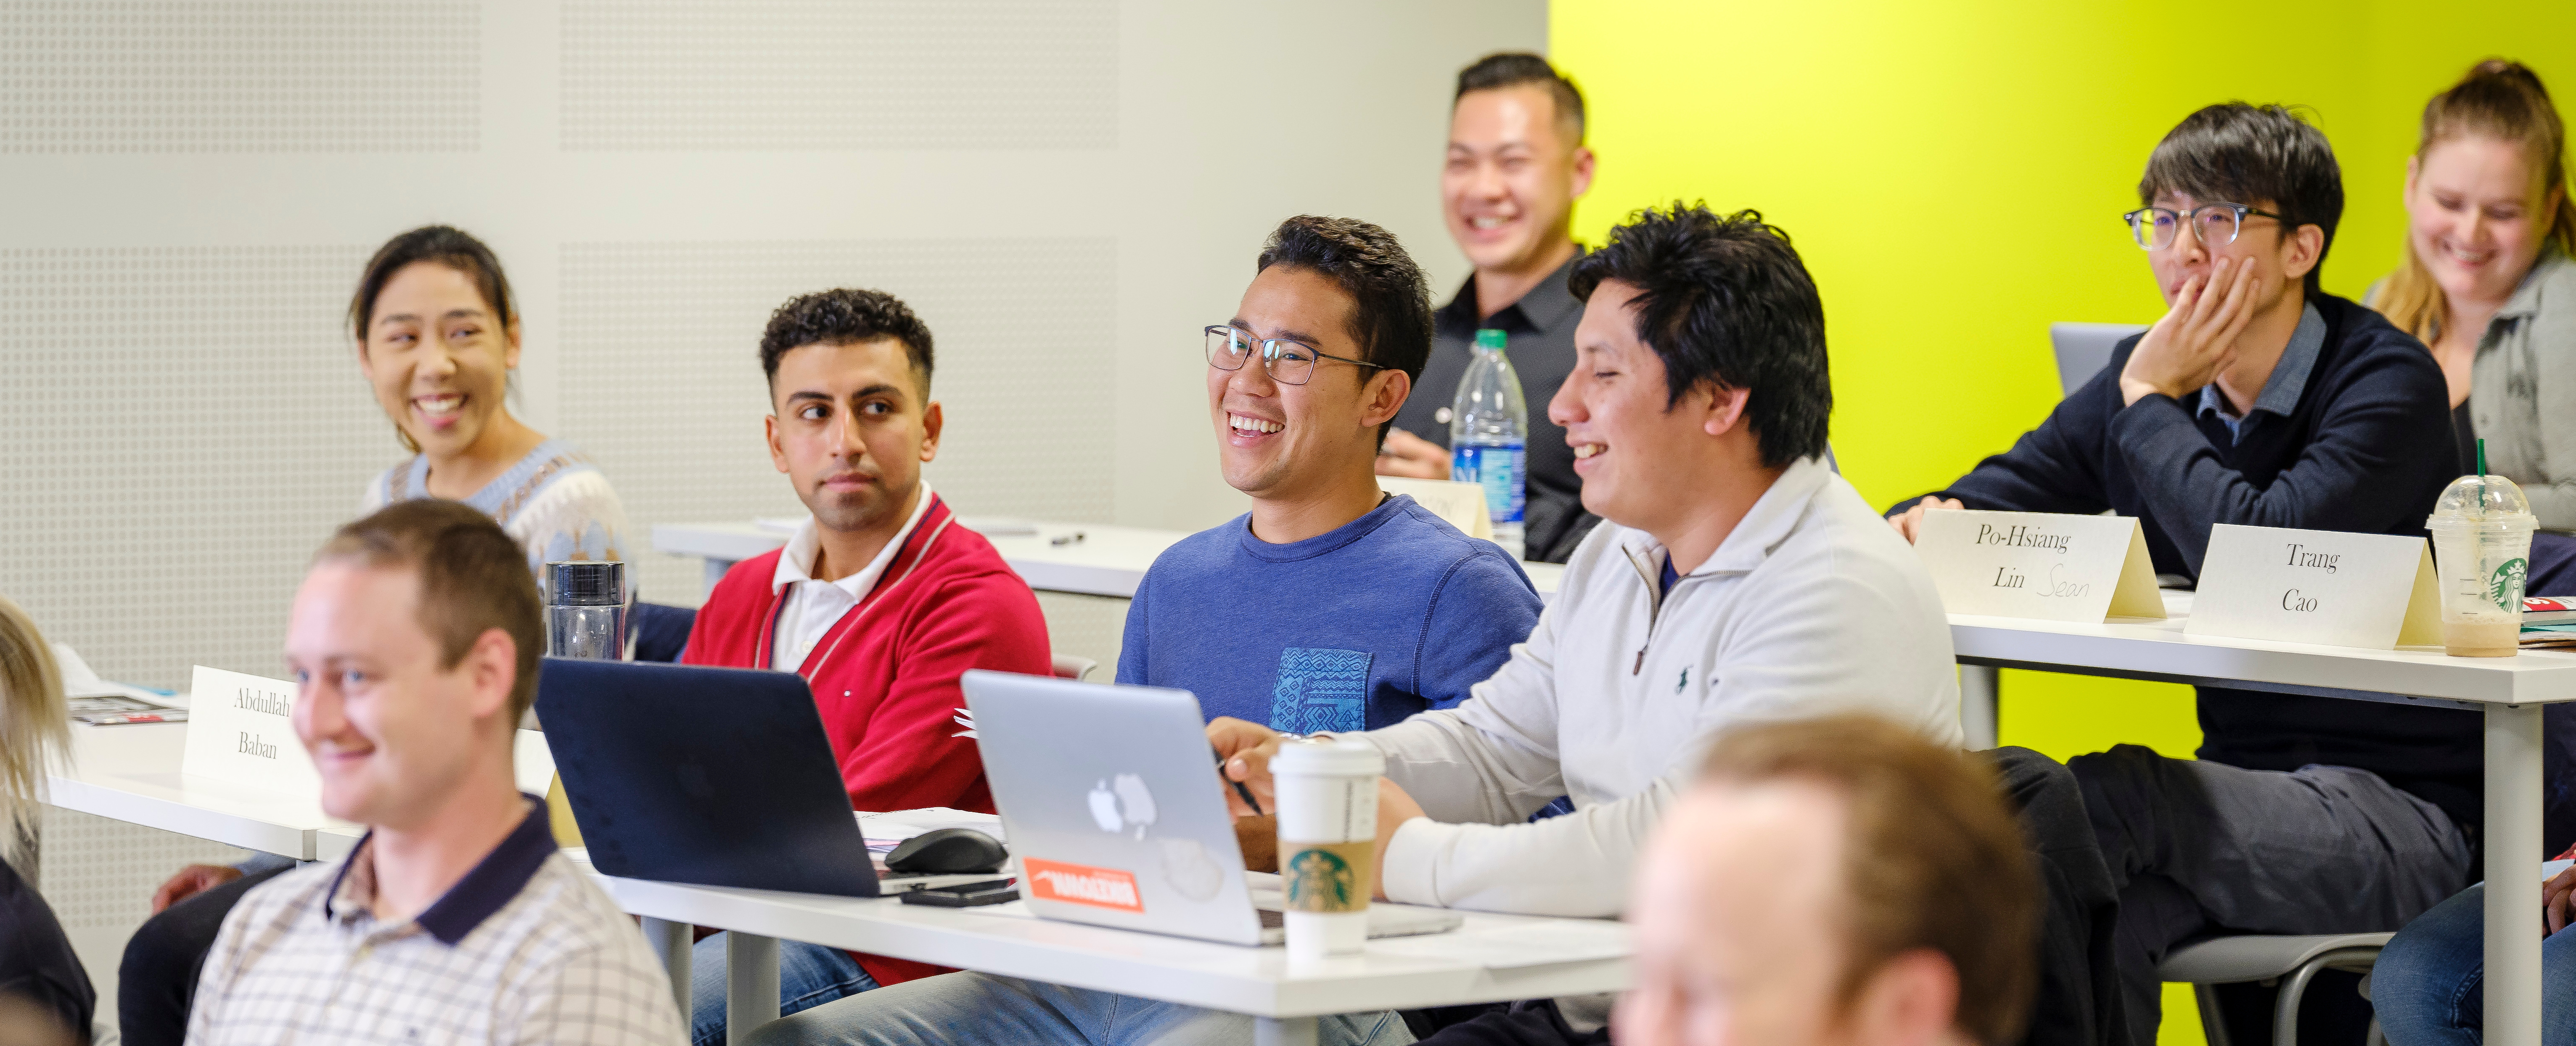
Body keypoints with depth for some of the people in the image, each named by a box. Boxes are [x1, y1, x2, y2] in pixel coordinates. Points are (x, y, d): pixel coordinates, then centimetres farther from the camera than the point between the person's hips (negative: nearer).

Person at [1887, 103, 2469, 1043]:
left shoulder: (2388, 385, -10)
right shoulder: (2140, 382, 9)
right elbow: (1991, 498, 11)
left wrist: (2148, 402, -11)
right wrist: (1939, 522, -14)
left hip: (2395, 814, -5)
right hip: (2249, 786, 5)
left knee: (2105, 792, -28)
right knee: (2097, 910, -27)